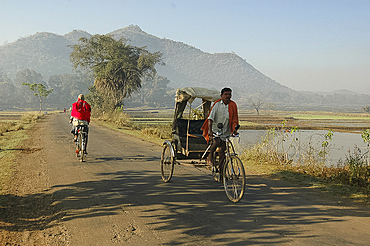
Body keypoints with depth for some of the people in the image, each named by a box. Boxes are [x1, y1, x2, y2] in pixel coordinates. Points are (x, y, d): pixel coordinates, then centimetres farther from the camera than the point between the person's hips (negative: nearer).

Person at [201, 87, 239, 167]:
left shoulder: (233, 105, 2)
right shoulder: (217, 104, -6)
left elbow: (234, 120, 4)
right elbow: (210, 118, -13)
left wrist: (234, 130, -13)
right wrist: (210, 131, -26)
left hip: (226, 132, 3)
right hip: (215, 129, -3)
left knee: (222, 150, 1)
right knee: (216, 142, -29)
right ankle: (210, 156, -3)